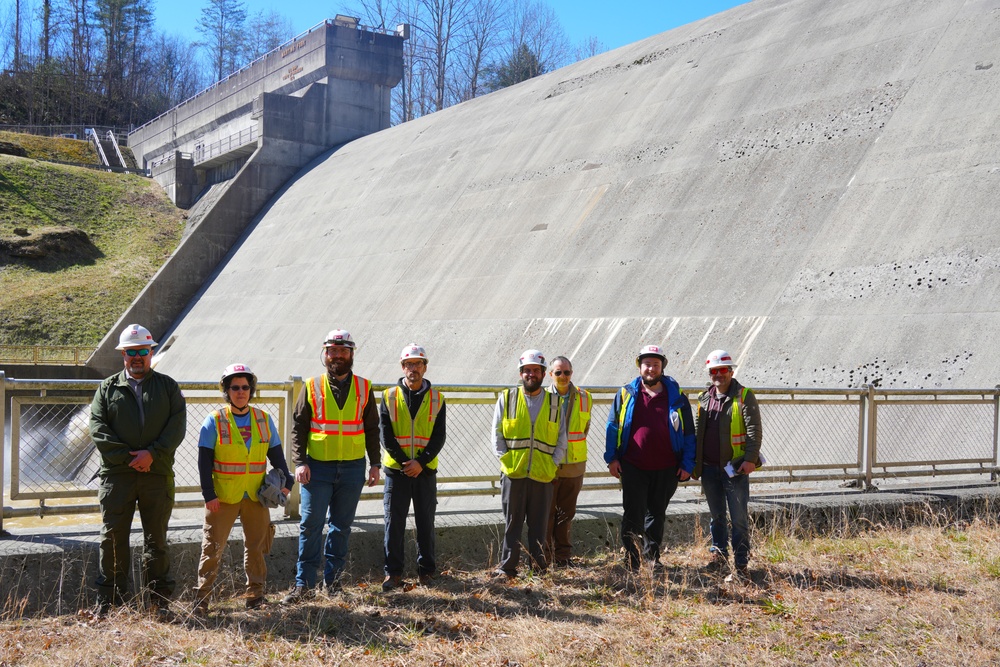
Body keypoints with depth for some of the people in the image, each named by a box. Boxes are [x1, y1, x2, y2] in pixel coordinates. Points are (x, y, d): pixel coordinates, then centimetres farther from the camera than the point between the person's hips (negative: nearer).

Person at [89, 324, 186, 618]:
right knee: (112, 537, 1)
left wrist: (152, 454, -13)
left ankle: (160, 600, 12)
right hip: (116, 474, 0)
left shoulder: (167, 386, 11)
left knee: (156, 538, 5)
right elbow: (97, 426, 2)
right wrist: (127, 456, -9)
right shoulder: (108, 387, 12)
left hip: (157, 473, 0)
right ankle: (108, 599, 11)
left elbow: (177, 426, 1)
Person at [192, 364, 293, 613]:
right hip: (223, 497, -3)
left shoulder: (264, 419, 7)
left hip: (256, 497, 3)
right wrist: (209, 494, -10)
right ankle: (202, 597, 10)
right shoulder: (215, 421, -2)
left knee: (256, 546, 9)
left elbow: (276, 455, 13)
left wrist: (285, 482, 1)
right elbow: (204, 460, -4)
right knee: (213, 546, 1)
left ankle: (255, 596, 20)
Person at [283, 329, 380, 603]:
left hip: (352, 468, 2)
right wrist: (299, 462, -9)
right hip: (318, 467, -2)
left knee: (341, 526, 9)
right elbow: (298, 427, 1)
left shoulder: (363, 388, 7)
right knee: (310, 525, -3)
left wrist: (374, 464, 7)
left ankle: (333, 579, 21)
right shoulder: (312, 386, 2)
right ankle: (304, 584, 4)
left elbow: (372, 429, 12)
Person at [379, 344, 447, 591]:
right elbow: (385, 434, -3)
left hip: (425, 470, 1)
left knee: (425, 522, 7)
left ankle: (426, 570, 18)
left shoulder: (437, 399, 4)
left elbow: (439, 436, -1)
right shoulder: (389, 396, 2)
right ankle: (393, 571, 10)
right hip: (396, 469, 0)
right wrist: (403, 461, -13)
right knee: (394, 522, 1)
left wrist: (421, 462, -14)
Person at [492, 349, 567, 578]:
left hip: (543, 474, 1)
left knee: (539, 525, 7)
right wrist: (505, 458, -4)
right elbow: (497, 433, 6)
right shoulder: (506, 398, 5)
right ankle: (507, 567, 11)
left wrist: (553, 462, 0)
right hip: (513, 473, -1)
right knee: (512, 523, 4)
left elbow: (561, 438, 11)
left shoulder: (554, 403, 9)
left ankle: (538, 567, 16)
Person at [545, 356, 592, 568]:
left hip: (574, 464, 2)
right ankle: (544, 556, 13)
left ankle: (563, 556, 18)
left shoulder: (584, 397, 2)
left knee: (566, 513, 9)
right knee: (546, 513, 3)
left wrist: (573, 447, 12)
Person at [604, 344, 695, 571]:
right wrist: (611, 458, -2)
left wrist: (687, 465, 1)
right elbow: (613, 427, 6)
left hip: (666, 470, 1)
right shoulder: (626, 394, 3)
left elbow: (689, 433, 6)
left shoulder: (676, 397, 3)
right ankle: (631, 564, 7)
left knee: (657, 515, 14)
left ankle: (652, 556, 28)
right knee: (633, 515, -1)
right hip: (633, 467, -1)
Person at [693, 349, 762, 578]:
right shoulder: (704, 398, 13)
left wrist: (750, 458, -19)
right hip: (709, 467, 5)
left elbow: (754, 430, -9)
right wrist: (694, 463, 14)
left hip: (735, 466, -5)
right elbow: (697, 431, 19)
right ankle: (719, 556, 25)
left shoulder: (743, 396, -3)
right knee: (716, 515, 14)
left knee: (739, 518, -1)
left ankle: (741, 563, 4)